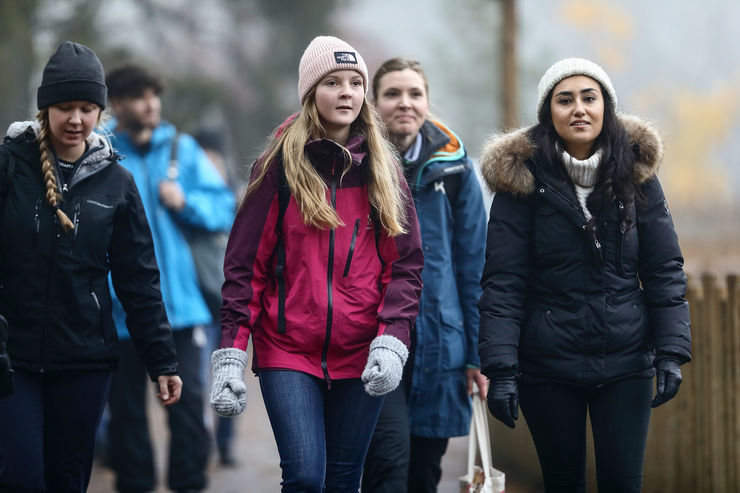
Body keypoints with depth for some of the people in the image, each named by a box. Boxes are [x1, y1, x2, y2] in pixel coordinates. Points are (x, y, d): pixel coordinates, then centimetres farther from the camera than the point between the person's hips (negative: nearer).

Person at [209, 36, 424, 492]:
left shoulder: (383, 171, 8)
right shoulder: (280, 166, 1)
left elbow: (406, 264, 5)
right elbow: (245, 264, 0)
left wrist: (392, 342, -11)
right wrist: (231, 354, -8)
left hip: (360, 356, 2)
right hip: (289, 353, -2)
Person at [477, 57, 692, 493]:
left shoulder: (636, 171, 1)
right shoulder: (523, 178, -5)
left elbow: (664, 269, 2)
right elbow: (502, 282, -8)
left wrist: (672, 352, -7)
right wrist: (500, 368, -15)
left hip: (626, 362, 1)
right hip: (548, 366, -1)